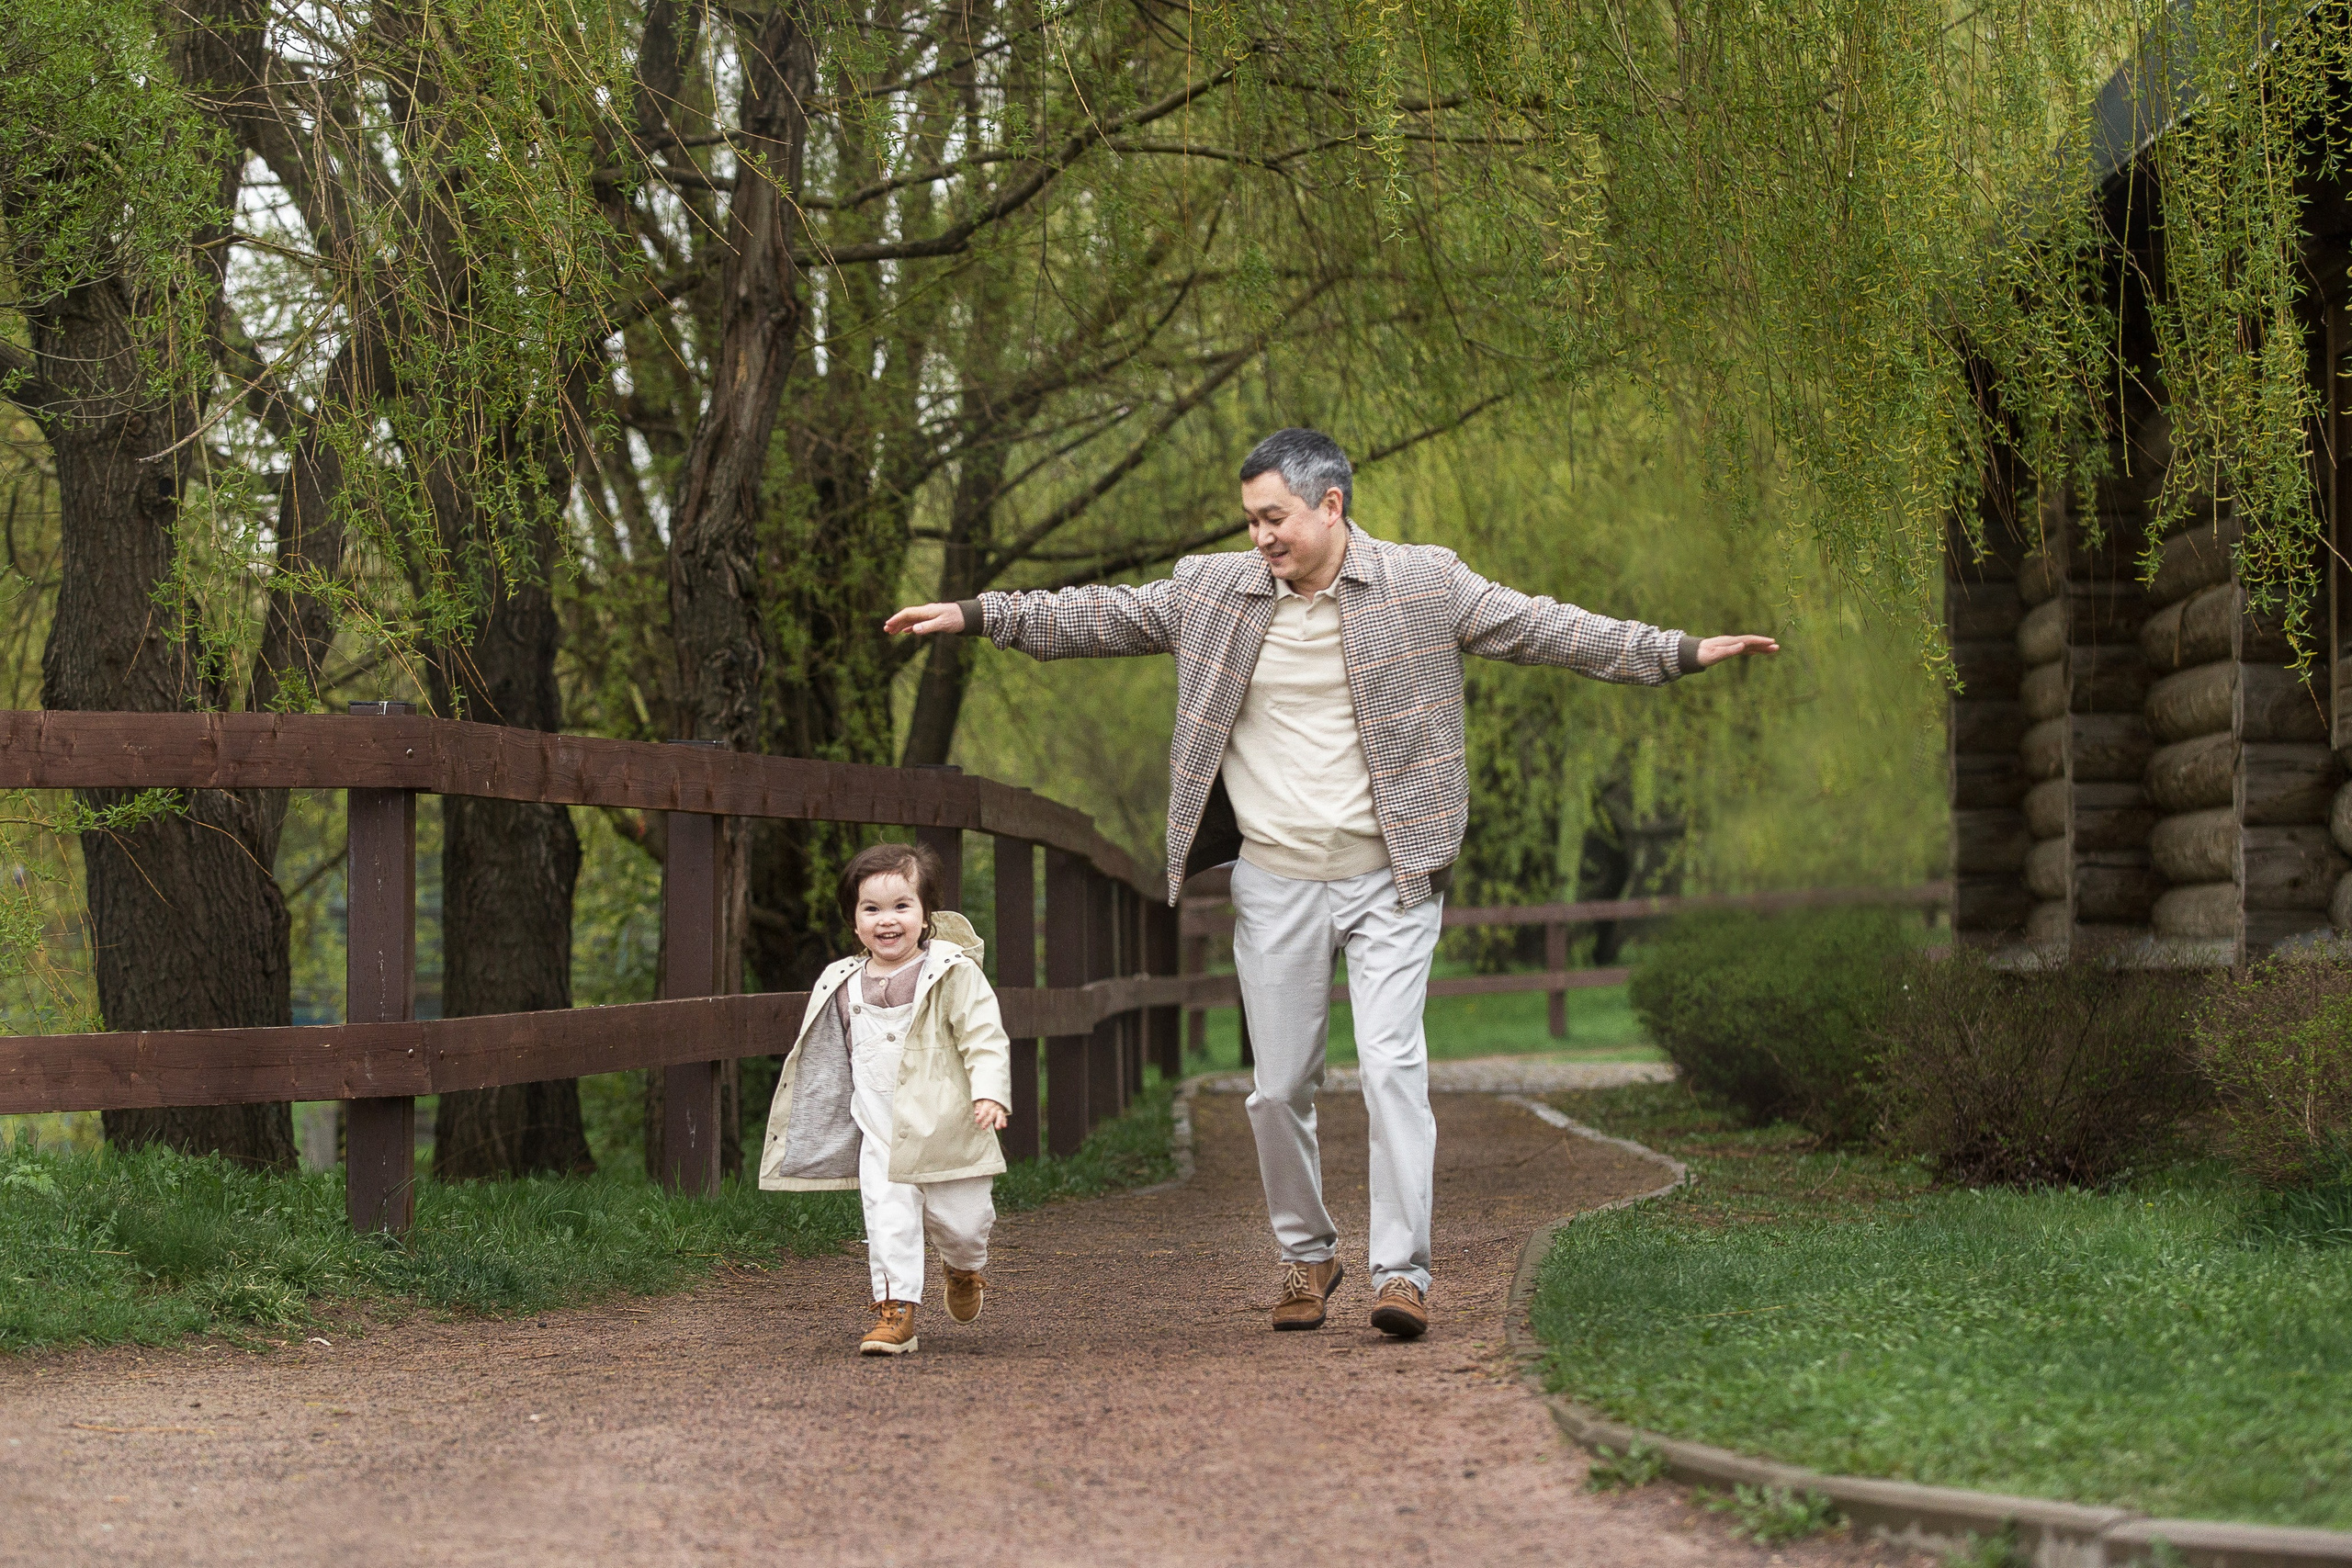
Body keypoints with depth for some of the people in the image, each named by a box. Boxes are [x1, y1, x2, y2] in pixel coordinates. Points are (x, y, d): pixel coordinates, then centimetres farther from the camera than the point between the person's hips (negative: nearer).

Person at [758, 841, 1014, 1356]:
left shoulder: (952, 973, -7)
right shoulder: (843, 985, 7)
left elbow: (985, 1037, -10)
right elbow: (828, 1061, 19)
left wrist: (989, 1092, -24)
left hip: (946, 1132, -3)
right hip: (879, 1135, 3)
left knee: (958, 1220, 7)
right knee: (888, 1221, -9)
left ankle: (964, 1268, 40)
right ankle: (896, 1313, -3)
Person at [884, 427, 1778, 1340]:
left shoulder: (1423, 585, -2)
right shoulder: (1212, 590, 4)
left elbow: (1544, 630, 1)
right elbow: (1103, 616, 11)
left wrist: (1683, 653, -3)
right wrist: (974, 615, 9)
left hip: (1389, 880, -2)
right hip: (1275, 886, 3)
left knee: (1391, 1065, -15)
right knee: (1279, 1088, 6)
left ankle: (1402, 1272, -14)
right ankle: (1305, 1255, 25)